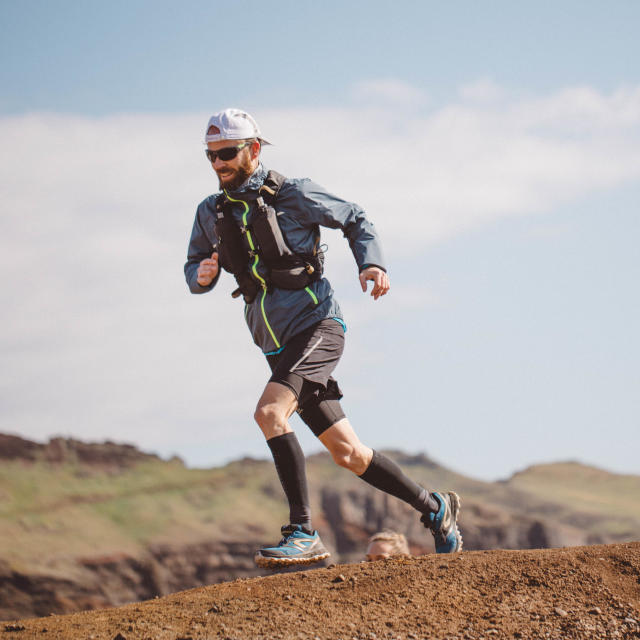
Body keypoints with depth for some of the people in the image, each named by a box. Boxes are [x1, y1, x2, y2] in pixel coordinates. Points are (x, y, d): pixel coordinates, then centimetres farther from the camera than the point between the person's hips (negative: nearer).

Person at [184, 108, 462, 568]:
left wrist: (372, 263, -12)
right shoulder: (211, 213, 8)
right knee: (346, 452, 8)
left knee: (269, 412, -28)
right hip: (278, 347, 6)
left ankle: (303, 535, -26)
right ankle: (435, 509, 25)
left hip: (317, 325, -6)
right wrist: (202, 275, -7)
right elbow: (194, 271, 17)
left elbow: (355, 219, 4)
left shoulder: (291, 195, -7)